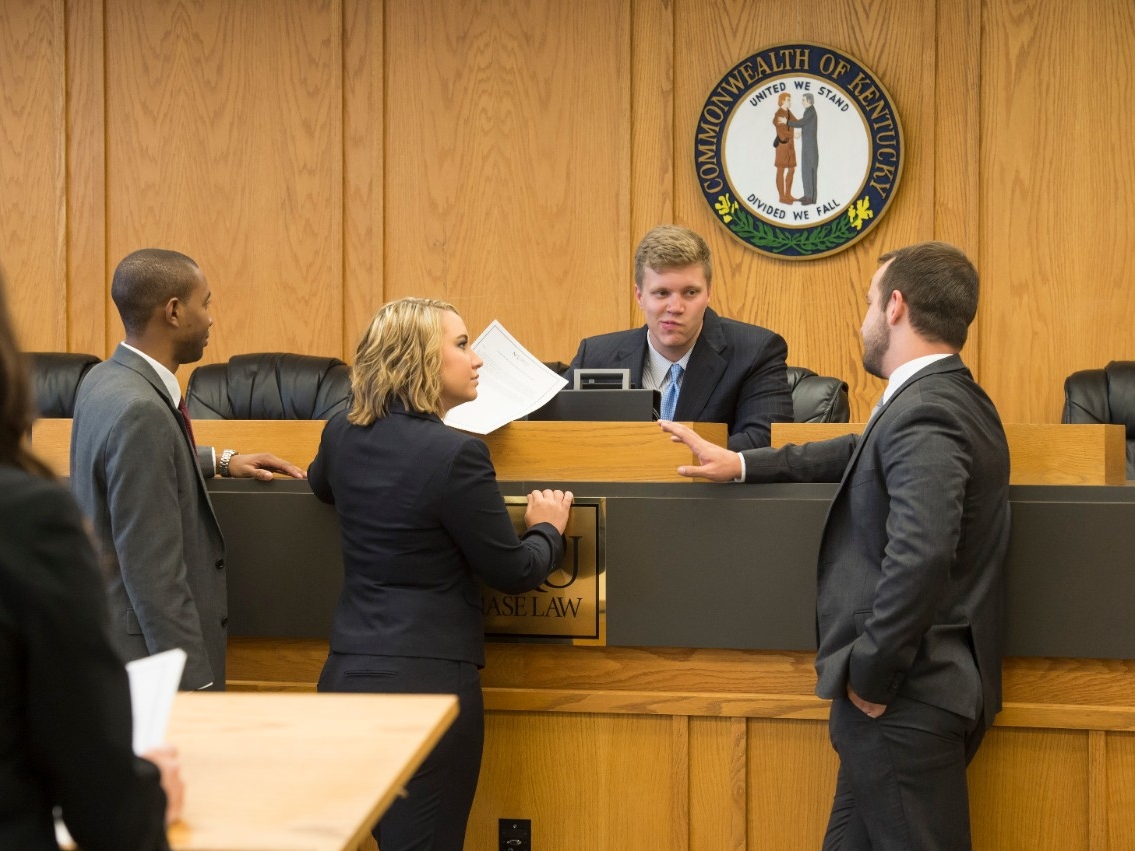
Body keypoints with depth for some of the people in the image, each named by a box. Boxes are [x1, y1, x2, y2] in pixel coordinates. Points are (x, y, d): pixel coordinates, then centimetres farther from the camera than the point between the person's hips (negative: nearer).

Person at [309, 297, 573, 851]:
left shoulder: (342, 435, 3)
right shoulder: (455, 454, -17)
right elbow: (512, 573, -9)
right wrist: (548, 528, 11)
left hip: (348, 672, 7)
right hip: (427, 679, -7)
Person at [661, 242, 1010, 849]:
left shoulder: (923, 415, -19)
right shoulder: (949, 399, 14)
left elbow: (920, 555, -30)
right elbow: (864, 456, 30)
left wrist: (872, 676, -20)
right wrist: (741, 465, 30)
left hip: (905, 701, -10)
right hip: (925, 688, 10)